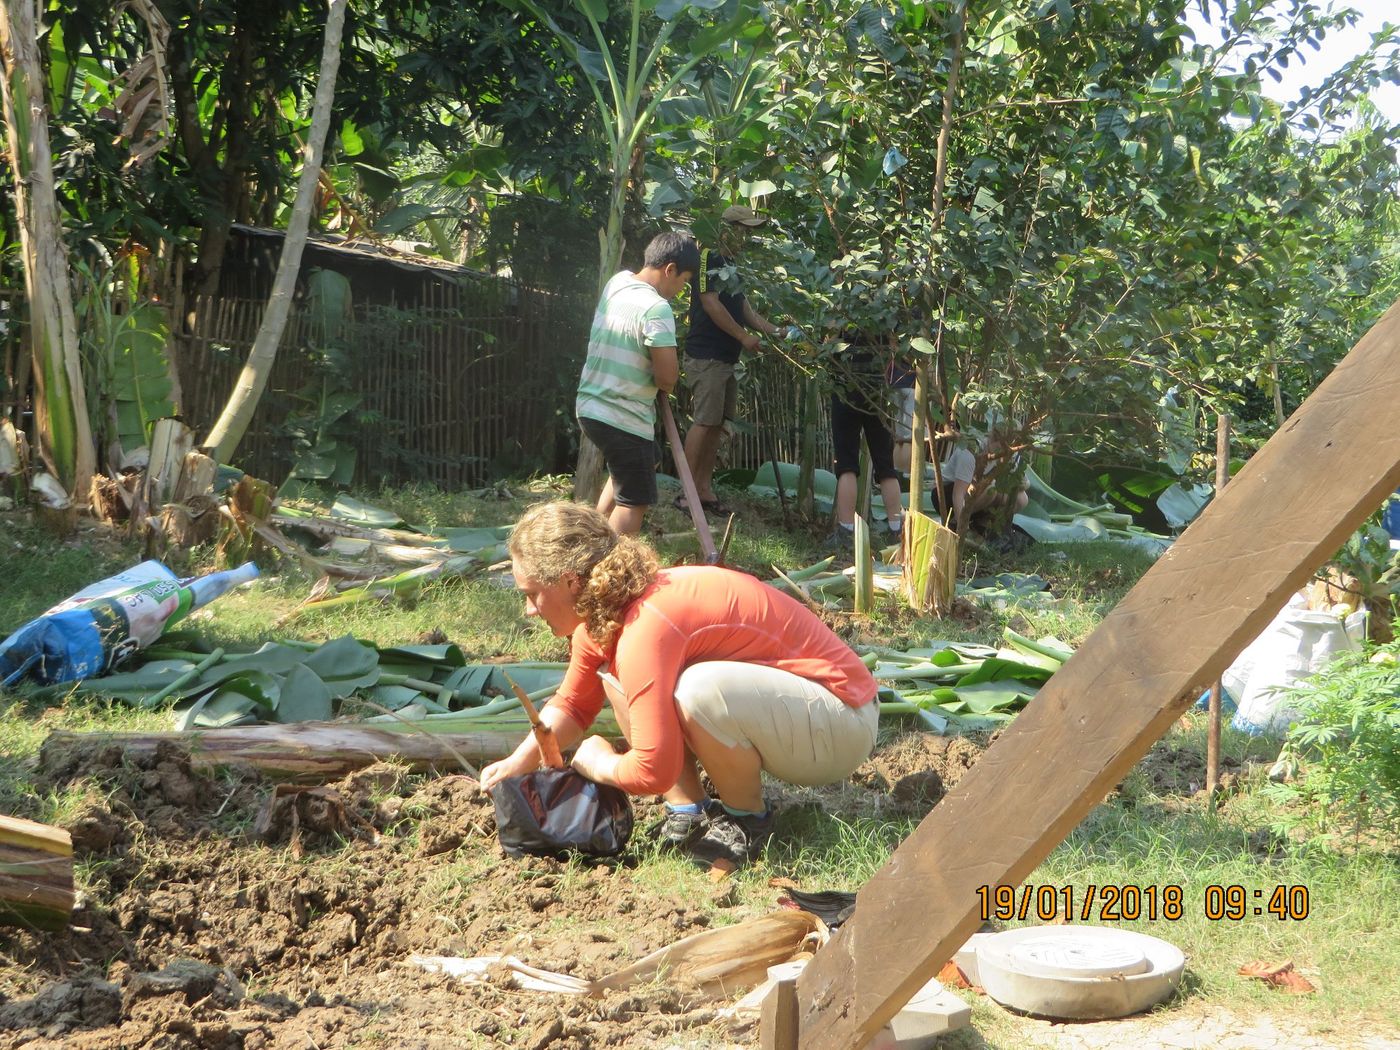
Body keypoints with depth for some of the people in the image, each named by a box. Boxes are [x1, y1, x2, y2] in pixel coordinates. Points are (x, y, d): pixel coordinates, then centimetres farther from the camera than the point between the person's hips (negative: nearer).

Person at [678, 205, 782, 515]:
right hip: (706, 356, -9)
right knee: (704, 422, -12)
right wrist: (744, 337, -12)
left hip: (726, 358, 9)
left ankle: (704, 490, 10)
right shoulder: (708, 258, -9)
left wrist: (776, 331, 8)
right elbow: (711, 303, -16)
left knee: (717, 423, 7)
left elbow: (745, 308, 20)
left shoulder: (732, 265, 20)